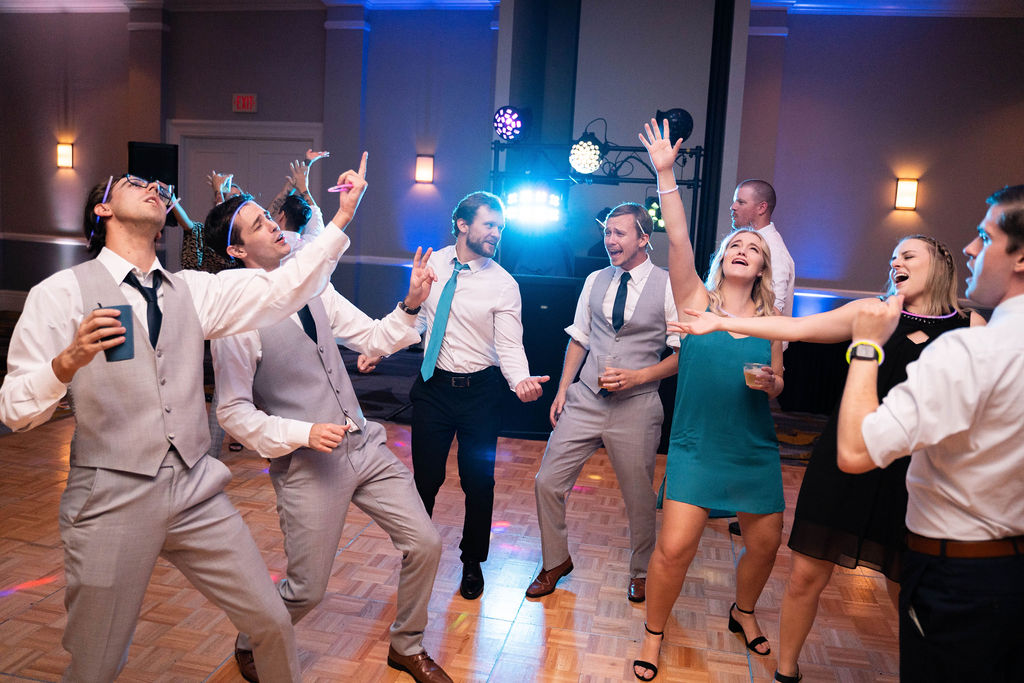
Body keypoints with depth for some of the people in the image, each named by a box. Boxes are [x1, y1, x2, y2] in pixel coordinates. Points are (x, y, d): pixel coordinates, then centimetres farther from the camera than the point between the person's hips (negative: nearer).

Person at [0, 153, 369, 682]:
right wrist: (68, 362, -27)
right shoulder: (62, 292, -3)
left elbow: (280, 291, -2)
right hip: (112, 499, -3)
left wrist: (342, 217, -8)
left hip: (196, 490, 4)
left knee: (273, 624, 7)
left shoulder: (192, 290, 10)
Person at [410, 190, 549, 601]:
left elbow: (510, 346, -12)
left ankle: (472, 562, 33)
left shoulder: (503, 285, -9)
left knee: (478, 482, 9)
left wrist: (521, 380, -33)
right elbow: (416, 319, 10)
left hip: (480, 392, -1)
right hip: (432, 384, 2)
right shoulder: (432, 264, 1)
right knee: (425, 477, 10)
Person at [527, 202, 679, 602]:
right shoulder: (595, 281, 8)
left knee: (639, 497, 10)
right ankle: (556, 562, 28)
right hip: (585, 400, 4)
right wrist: (562, 388, 8)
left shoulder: (668, 287, -6)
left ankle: (641, 572, 37)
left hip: (636, 407, -3)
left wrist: (637, 377, -16)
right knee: (547, 482, 3)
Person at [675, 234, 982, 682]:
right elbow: (797, 328, -4)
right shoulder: (871, 312, 4)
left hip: (914, 475, 0)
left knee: (908, 594, 7)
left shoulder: (970, 326, 5)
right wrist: (720, 322, -9)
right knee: (808, 574, 6)